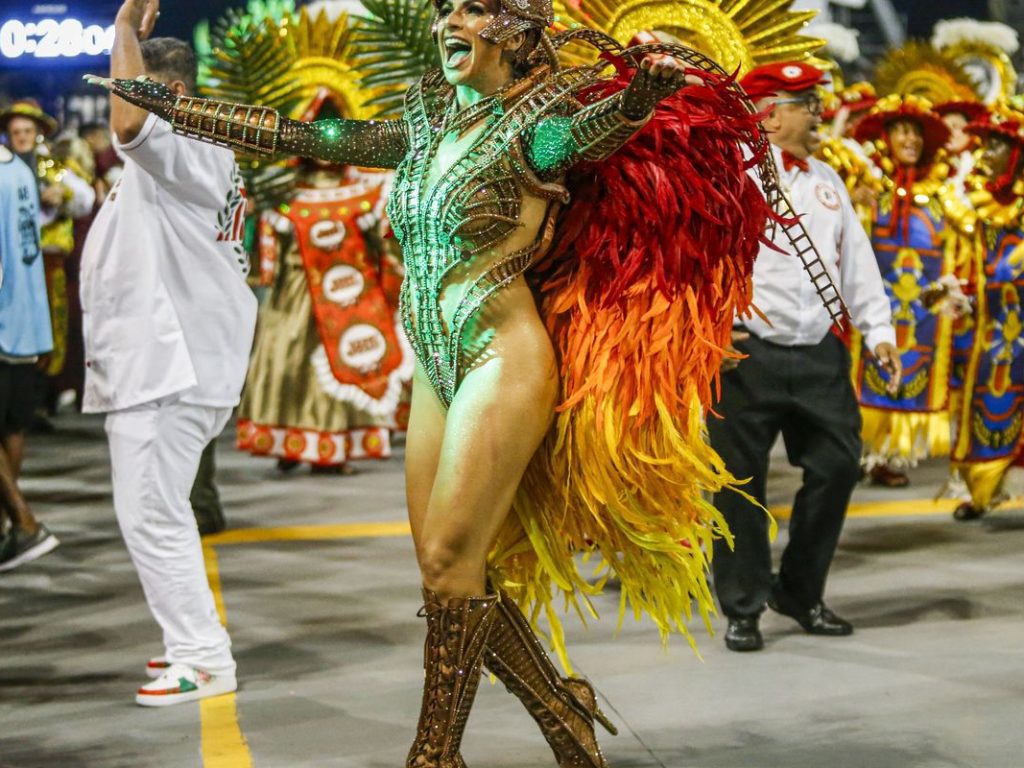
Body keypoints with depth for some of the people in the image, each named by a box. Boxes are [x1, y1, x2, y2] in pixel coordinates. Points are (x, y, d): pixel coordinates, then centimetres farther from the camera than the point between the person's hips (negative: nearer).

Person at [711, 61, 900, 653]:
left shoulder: (827, 182, 17)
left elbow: (857, 260, 19)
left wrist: (879, 331, 12)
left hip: (821, 356, 6)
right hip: (748, 355, -6)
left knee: (837, 466, 5)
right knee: (742, 482, -1)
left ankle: (801, 592, 21)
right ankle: (743, 608, 11)